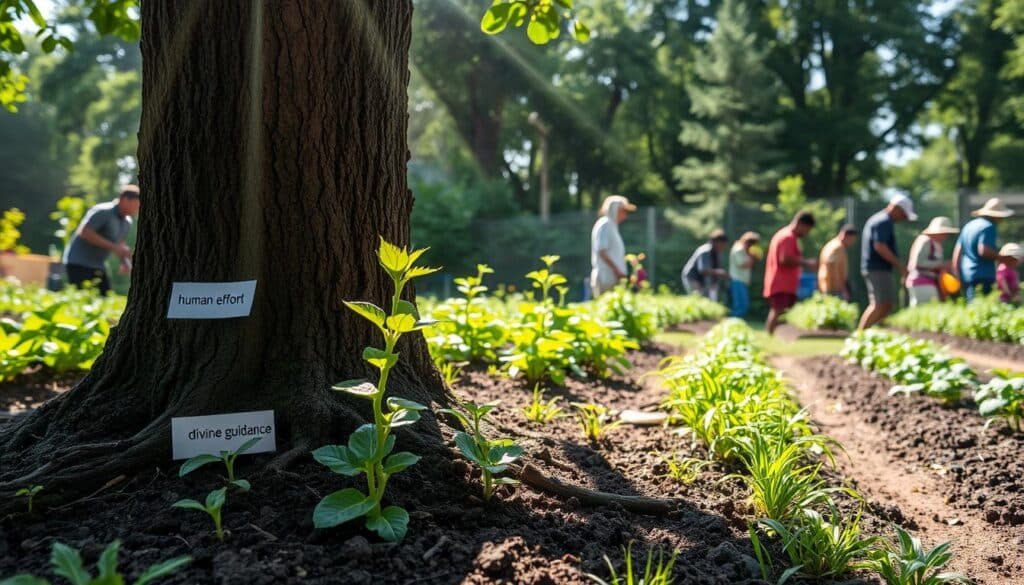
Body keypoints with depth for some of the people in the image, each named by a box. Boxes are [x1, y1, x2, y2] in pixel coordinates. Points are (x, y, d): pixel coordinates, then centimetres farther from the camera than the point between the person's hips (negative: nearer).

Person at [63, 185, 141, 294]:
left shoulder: (127, 222, 9)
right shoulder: (103, 212, -16)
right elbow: (84, 232, -25)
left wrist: (125, 262, 2)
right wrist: (113, 246, -27)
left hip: (98, 267, 8)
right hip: (79, 264, -8)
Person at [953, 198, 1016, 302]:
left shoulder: (969, 225, 16)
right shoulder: (988, 227, -10)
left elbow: (957, 251, 17)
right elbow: (984, 251, -21)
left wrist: (957, 274, 22)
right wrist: (1001, 258, -8)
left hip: (966, 275, 9)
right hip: (983, 276, -9)